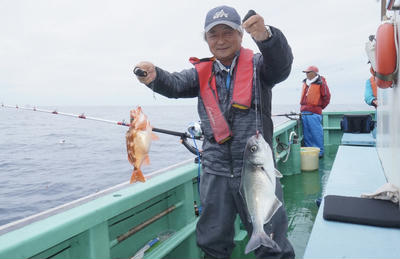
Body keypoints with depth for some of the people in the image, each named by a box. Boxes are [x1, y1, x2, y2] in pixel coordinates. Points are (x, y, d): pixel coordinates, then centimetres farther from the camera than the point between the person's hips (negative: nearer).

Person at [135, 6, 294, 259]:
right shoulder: (203, 73, 7)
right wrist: (154, 76, -29)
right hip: (215, 172, 3)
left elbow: (281, 64, -20)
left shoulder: (257, 66, -1)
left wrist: (266, 36, -40)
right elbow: (176, 84, -7)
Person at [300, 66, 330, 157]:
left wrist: (319, 107, 3)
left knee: (316, 133, -3)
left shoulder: (321, 83, -5)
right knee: (307, 134, 11)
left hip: (314, 113, -7)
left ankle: (319, 152, 7)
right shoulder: (305, 83, 15)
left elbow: (327, 97, -3)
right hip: (304, 112, 7)